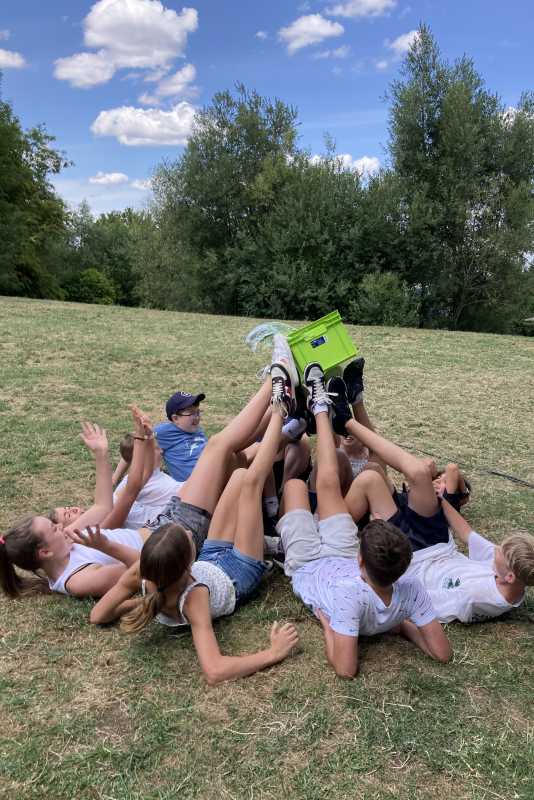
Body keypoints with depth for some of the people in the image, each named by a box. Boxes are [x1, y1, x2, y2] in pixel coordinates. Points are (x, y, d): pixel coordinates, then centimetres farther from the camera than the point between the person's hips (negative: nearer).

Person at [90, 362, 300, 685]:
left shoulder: (141, 574, -33)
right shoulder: (193, 598, -45)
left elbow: (97, 616, -16)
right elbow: (214, 671, -54)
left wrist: (138, 604, -18)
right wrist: (273, 654, -51)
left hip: (212, 560, 5)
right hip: (239, 573, -4)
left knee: (241, 474, 5)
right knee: (250, 481, -10)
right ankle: (280, 407, 11)